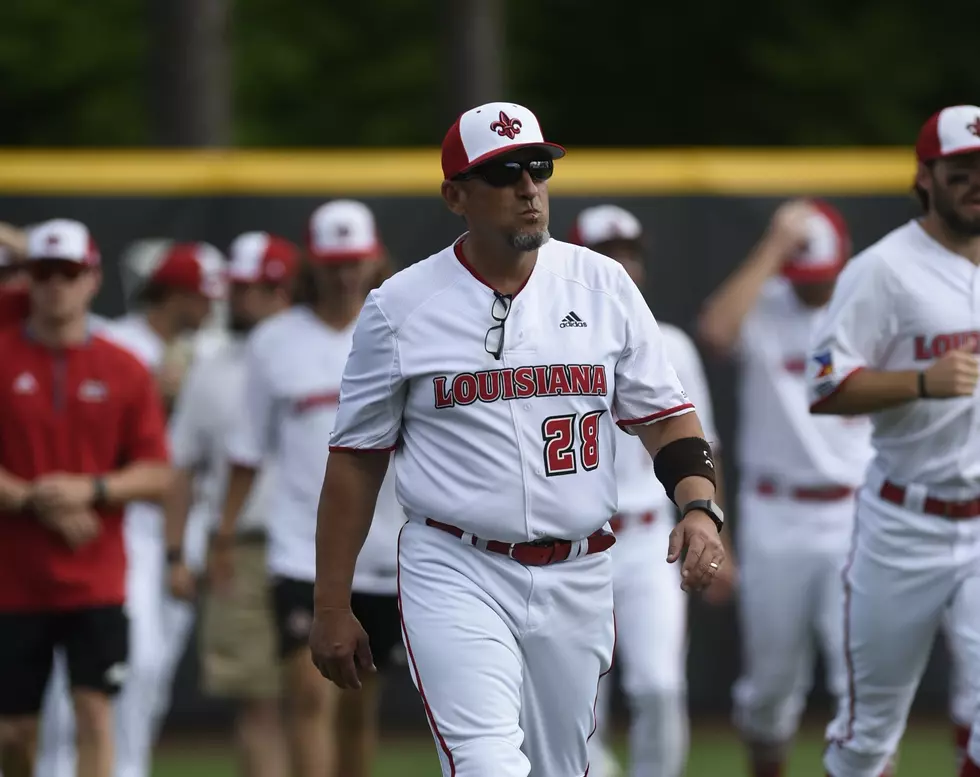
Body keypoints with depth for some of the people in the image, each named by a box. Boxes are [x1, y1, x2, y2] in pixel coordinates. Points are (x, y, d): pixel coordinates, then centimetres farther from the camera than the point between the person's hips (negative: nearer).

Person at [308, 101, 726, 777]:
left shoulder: (603, 286, 5)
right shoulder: (400, 307, -1)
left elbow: (665, 414, 7)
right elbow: (356, 460, 4)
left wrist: (700, 506, -13)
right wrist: (332, 608, 2)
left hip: (577, 578, 3)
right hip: (457, 573, -3)